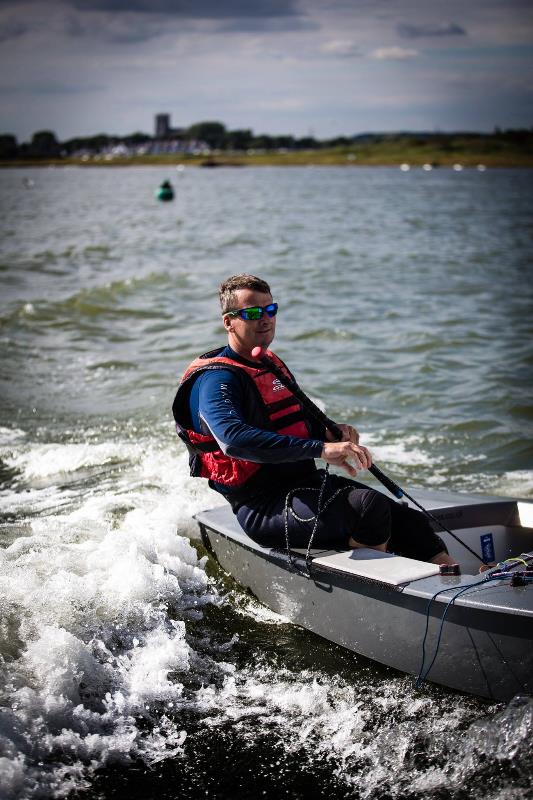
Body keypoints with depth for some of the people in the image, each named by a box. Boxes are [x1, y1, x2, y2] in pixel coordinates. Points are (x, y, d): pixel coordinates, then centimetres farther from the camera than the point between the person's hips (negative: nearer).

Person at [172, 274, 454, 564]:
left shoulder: (273, 365, 18)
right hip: (263, 507, -9)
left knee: (410, 523, -7)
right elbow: (234, 439, -31)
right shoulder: (216, 379, -12)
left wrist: (330, 432, 3)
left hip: (307, 484, 9)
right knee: (369, 505, -29)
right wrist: (322, 449, -36)